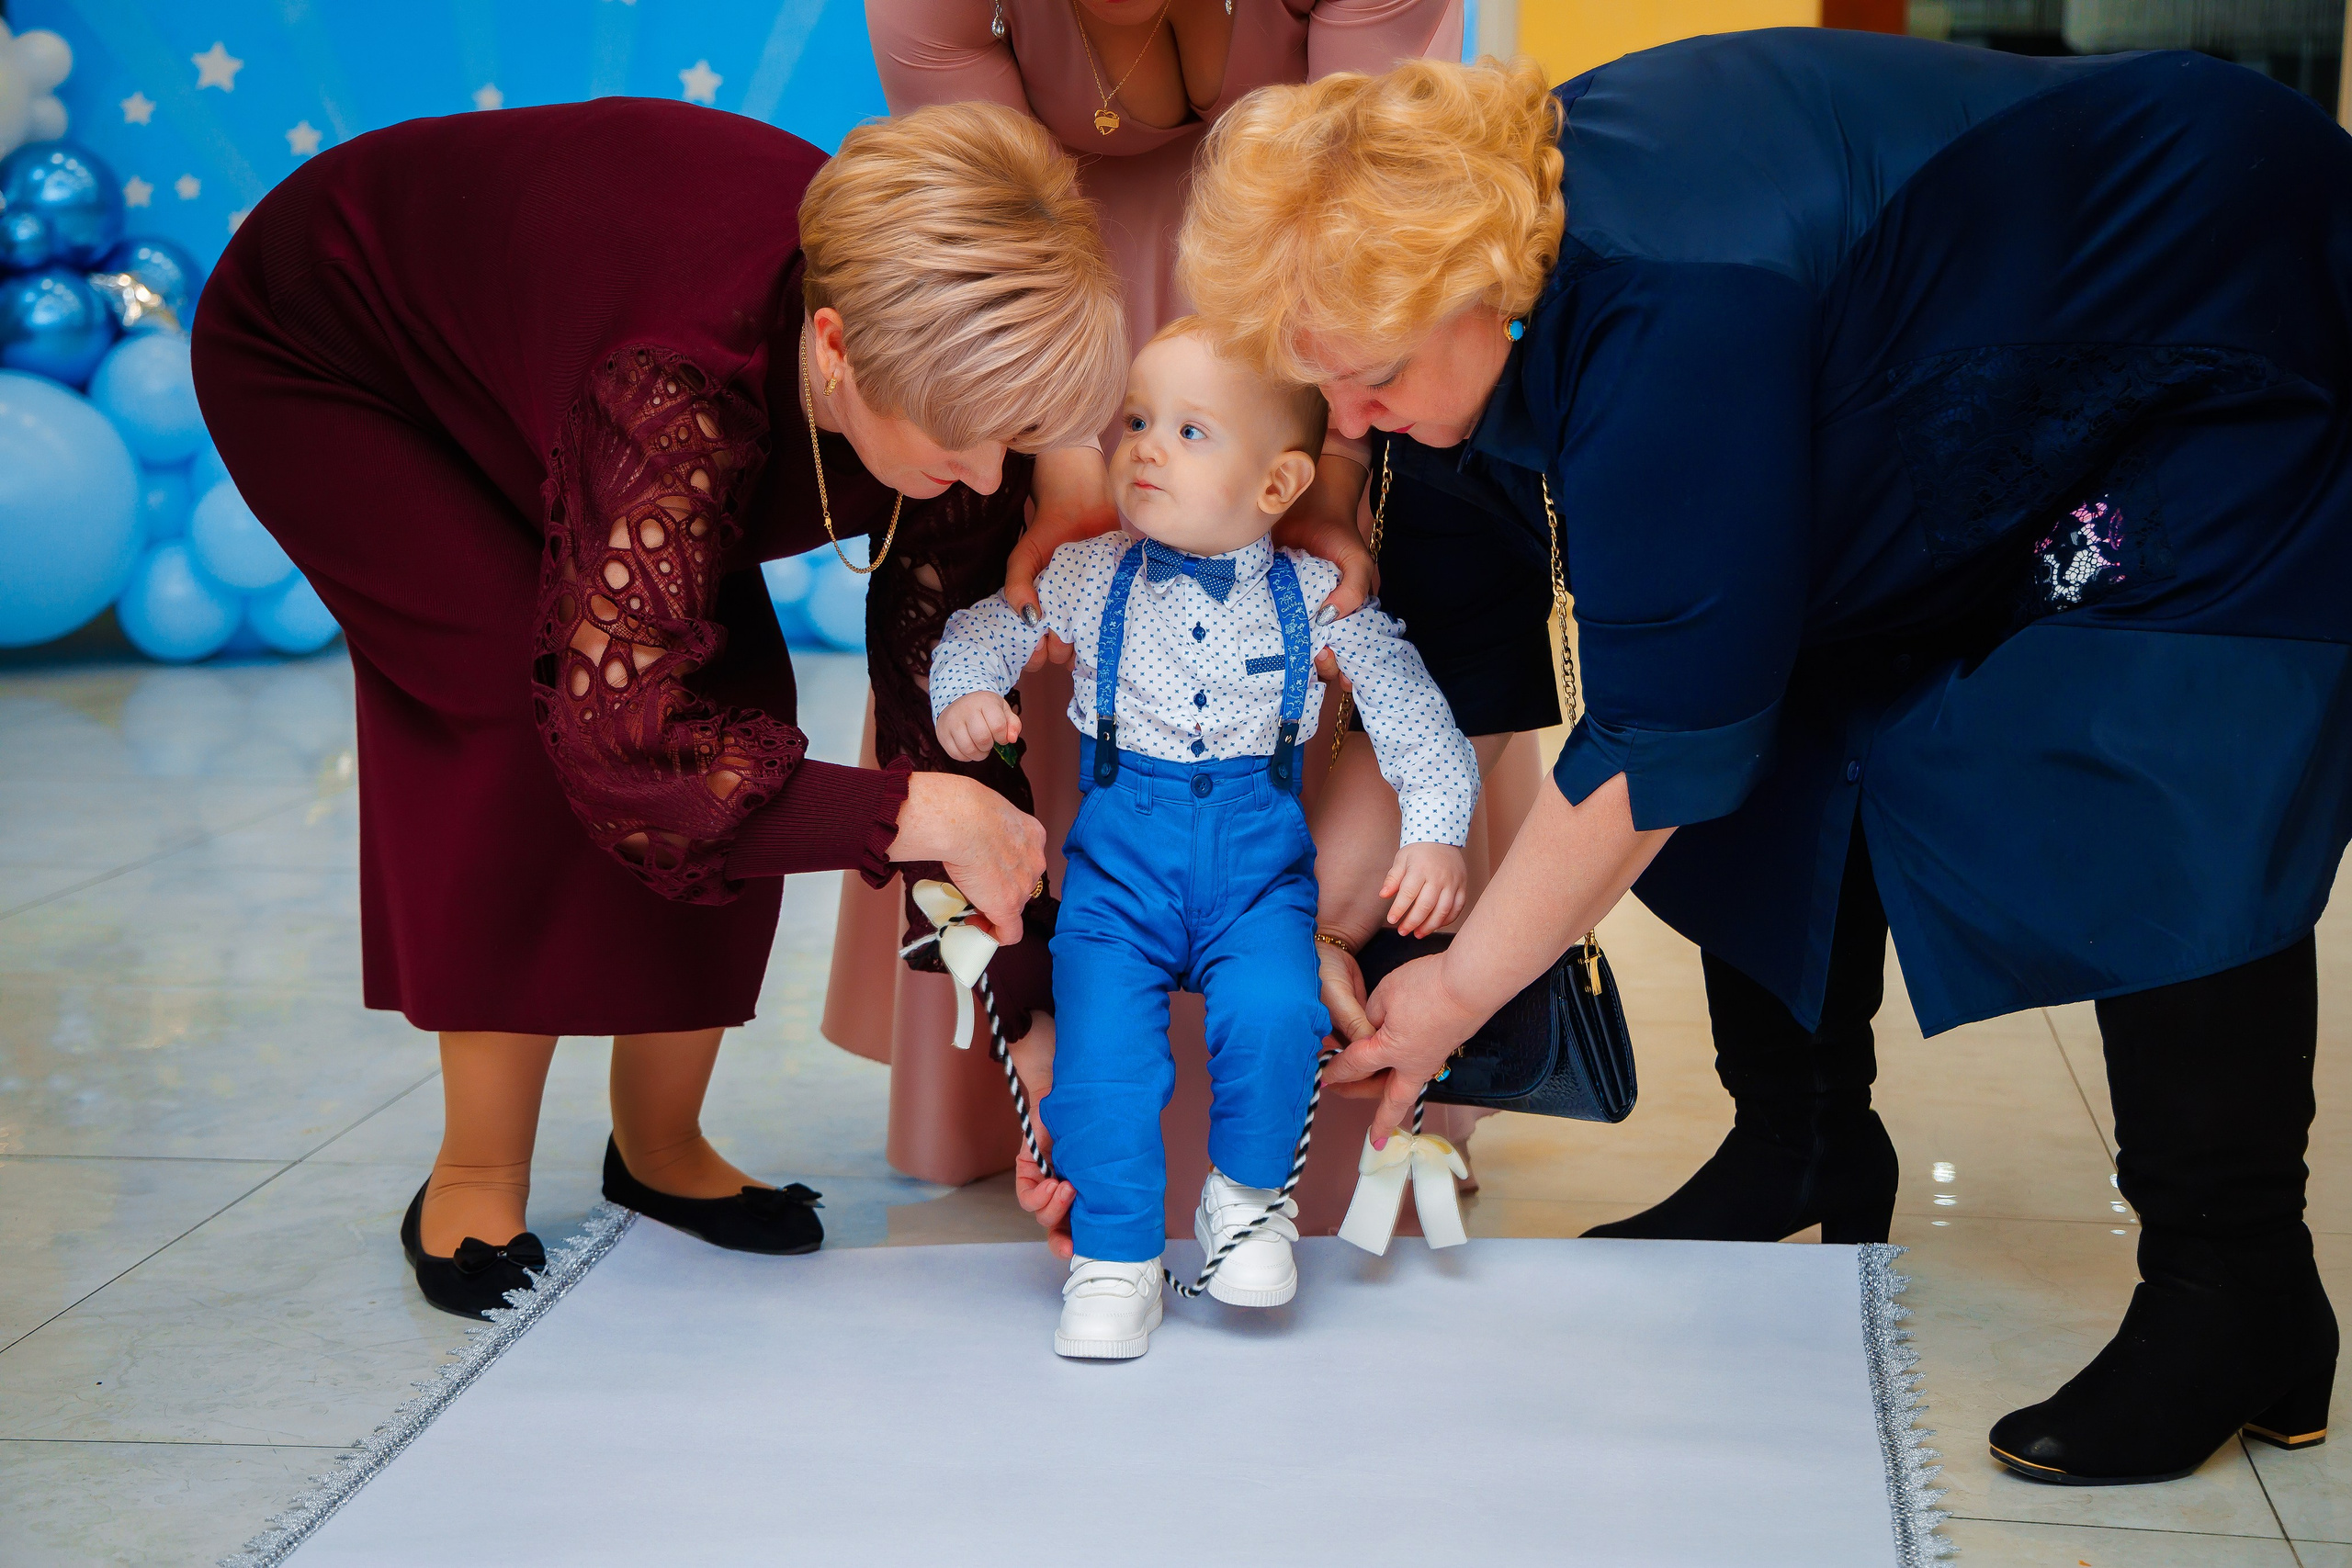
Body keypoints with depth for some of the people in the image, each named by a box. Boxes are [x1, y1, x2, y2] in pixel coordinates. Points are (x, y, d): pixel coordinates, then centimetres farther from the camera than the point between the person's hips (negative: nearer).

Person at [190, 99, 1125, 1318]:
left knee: (734, 713, -9)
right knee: (555, 694, -23)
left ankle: (660, 1147, 10)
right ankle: (477, 1174, -6)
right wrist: (922, 810, -43)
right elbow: (624, 747, -47)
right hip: (324, 364, -6)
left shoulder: (937, 362, -26)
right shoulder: (681, 394, -46)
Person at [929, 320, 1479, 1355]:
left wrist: (1435, 835, -7)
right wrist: (963, 692, -6)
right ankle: (1115, 1257, 3)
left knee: (1272, 1015, -25)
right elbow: (980, 627, 15)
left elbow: (1413, 716, 4)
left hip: (1258, 860, -1)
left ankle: (1246, 1194, 5)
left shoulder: (1319, 598, 0)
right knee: (1102, 1038, -18)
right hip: (1120, 853, 1)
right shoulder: (1085, 580, 2)